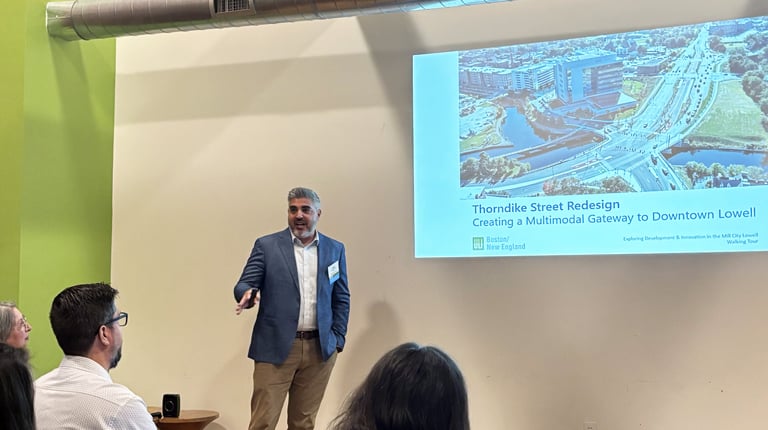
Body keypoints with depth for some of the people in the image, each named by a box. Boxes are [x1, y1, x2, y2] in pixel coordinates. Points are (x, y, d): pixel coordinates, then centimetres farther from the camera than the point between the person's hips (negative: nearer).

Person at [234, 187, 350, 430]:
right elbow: (244, 284, -2)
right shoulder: (266, 246, 2)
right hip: (275, 347, -2)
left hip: (320, 349, 2)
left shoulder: (335, 250, 9)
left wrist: (338, 339, 5)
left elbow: (342, 299, 13)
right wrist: (249, 294, -25)